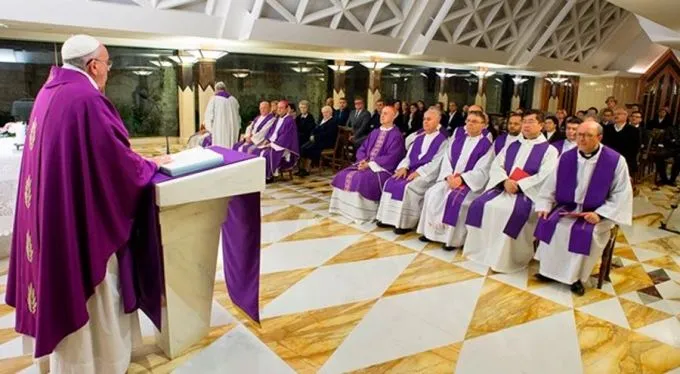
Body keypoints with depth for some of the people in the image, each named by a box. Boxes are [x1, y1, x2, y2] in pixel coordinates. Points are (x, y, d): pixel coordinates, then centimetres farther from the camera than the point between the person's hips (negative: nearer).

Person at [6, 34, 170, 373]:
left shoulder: (50, 93, 7)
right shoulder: (86, 100, -22)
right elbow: (116, 161, -19)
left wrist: (136, 160, 14)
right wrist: (152, 164, -1)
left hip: (52, 212, 10)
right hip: (82, 216, -10)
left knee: (66, 287, 22)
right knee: (91, 292, 7)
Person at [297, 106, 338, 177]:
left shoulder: (333, 122, -6)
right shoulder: (321, 120, 22)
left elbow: (326, 134, -17)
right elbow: (315, 129, 20)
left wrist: (315, 137, -17)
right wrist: (312, 136, -1)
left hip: (325, 142, -8)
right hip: (316, 140, 8)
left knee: (308, 149, -27)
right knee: (302, 148, -15)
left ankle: (306, 170, -21)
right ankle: (301, 168, -18)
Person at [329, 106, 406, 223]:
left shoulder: (396, 135, -8)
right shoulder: (375, 132, 16)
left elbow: (391, 158, -18)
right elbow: (362, 149, 16)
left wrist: (370, 164, -20)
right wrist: (363, 160, -7)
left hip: (383, 168, -8)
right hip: (366, 164, 8)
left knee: (361, 179, -32)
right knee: (344, 175, -9)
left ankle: (360, 213, -20)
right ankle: (346, 207, -4)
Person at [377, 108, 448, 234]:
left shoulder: (442, 140, -5)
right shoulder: (419, 137, 17)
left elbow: (436, 162, -13)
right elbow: (409, 155, 14)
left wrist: (418, 172, -21)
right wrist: (404, 167, -6)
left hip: (428, 174, -7)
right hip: (412, 170, 7)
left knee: (408, 187, -30)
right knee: (391, 182, -11)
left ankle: (406, 223, -20)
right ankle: (391, 218, -6)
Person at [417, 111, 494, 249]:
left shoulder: (486, 145, -2)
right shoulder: (457, 138, 12)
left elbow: (481, 171, -9)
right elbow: (447, 158, 7)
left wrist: (461, 179, -21)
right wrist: (449, 176, -11)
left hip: (470, 183, -5)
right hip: (451, 179, 5)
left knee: (454, 198, -31)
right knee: (433, 193, -19)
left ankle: (452, 238, -20)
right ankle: (431, 231, -9)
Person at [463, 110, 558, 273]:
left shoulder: (549, 150, 4)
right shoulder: (512, 146, 20)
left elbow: (544, 177, -10)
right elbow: (496, 166, 8)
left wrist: (518, 185, -19)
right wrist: (505, 181, -13)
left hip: (528, 192, -5)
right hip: (503, 187, 5)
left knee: (511, 212, -34)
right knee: (480, 204, -19)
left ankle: (504, 258, -22)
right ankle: (482, 249, -8)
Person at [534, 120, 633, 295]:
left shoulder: (615, 161, -12)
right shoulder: (566, 158, -2)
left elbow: (622, 193, -11)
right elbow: (551, 184, 5)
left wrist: (599, 214, -20)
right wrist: (545, 205, -8)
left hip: (597, 212, -3)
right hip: (568, 206, 4)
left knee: (586, 232, -29)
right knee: (548, 222, -19)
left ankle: (576, 276, -9)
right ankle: (549, 269, -5)